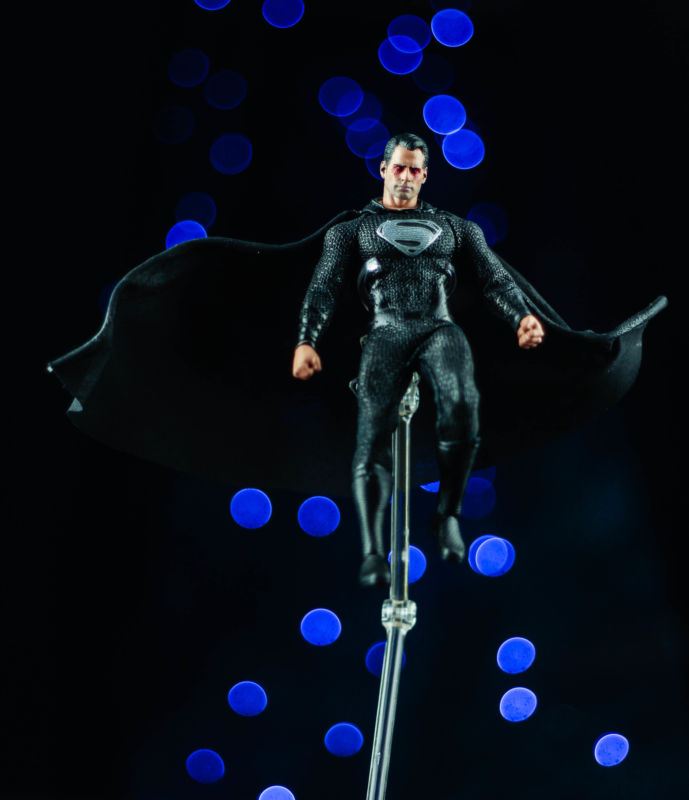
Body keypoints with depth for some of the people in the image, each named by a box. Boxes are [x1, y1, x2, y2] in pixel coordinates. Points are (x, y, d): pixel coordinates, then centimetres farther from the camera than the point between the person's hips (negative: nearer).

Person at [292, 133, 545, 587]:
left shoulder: (455, 228, 27)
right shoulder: (353, 229, 24)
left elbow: (494, 277, 15)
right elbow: (326, 286, 11)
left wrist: (521, 316, -7)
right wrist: (307, 341, -7)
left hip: (440, 328, 0)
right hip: (387, 331, 0)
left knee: (462, 403, -33)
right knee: (373, 437, -20)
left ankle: (448, 513, -17)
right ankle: (373, 553, -20)